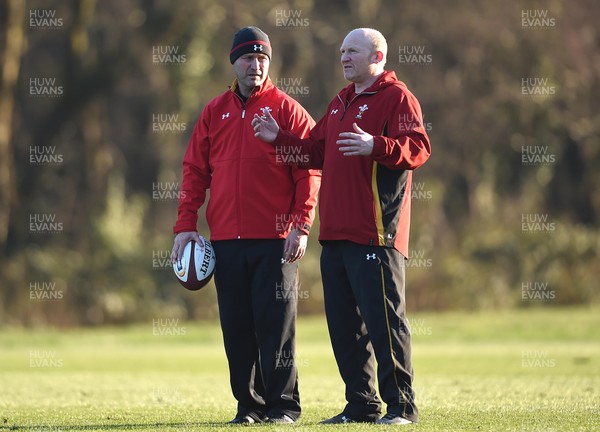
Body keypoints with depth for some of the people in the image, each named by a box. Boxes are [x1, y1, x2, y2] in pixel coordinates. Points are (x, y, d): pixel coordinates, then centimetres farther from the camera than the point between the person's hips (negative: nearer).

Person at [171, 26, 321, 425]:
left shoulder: (286, 109, 2)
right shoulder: (215, 112, 13)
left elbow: (309, 172, -3)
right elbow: (194, 171, 12)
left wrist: (301, 227, -12)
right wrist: (185, 226, 3)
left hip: (275, 240, -4)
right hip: (226, 239, 4)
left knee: (275, 322, -4)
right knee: (237, 326, 5)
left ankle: (283, 404, 2)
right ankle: (249, 404, 12)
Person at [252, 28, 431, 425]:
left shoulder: (396, 98, -6)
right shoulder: (342, 102, 22)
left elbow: (418, 149, -19)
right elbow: (317, 151, 27)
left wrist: (376, 146, -33)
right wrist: (280, 138, 17)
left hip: (375, 235, -9)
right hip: (337, 234, 9)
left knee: (384, 321, -8)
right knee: (344, 322, 11)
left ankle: (401, 404, -2)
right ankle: (361, 405, 18)